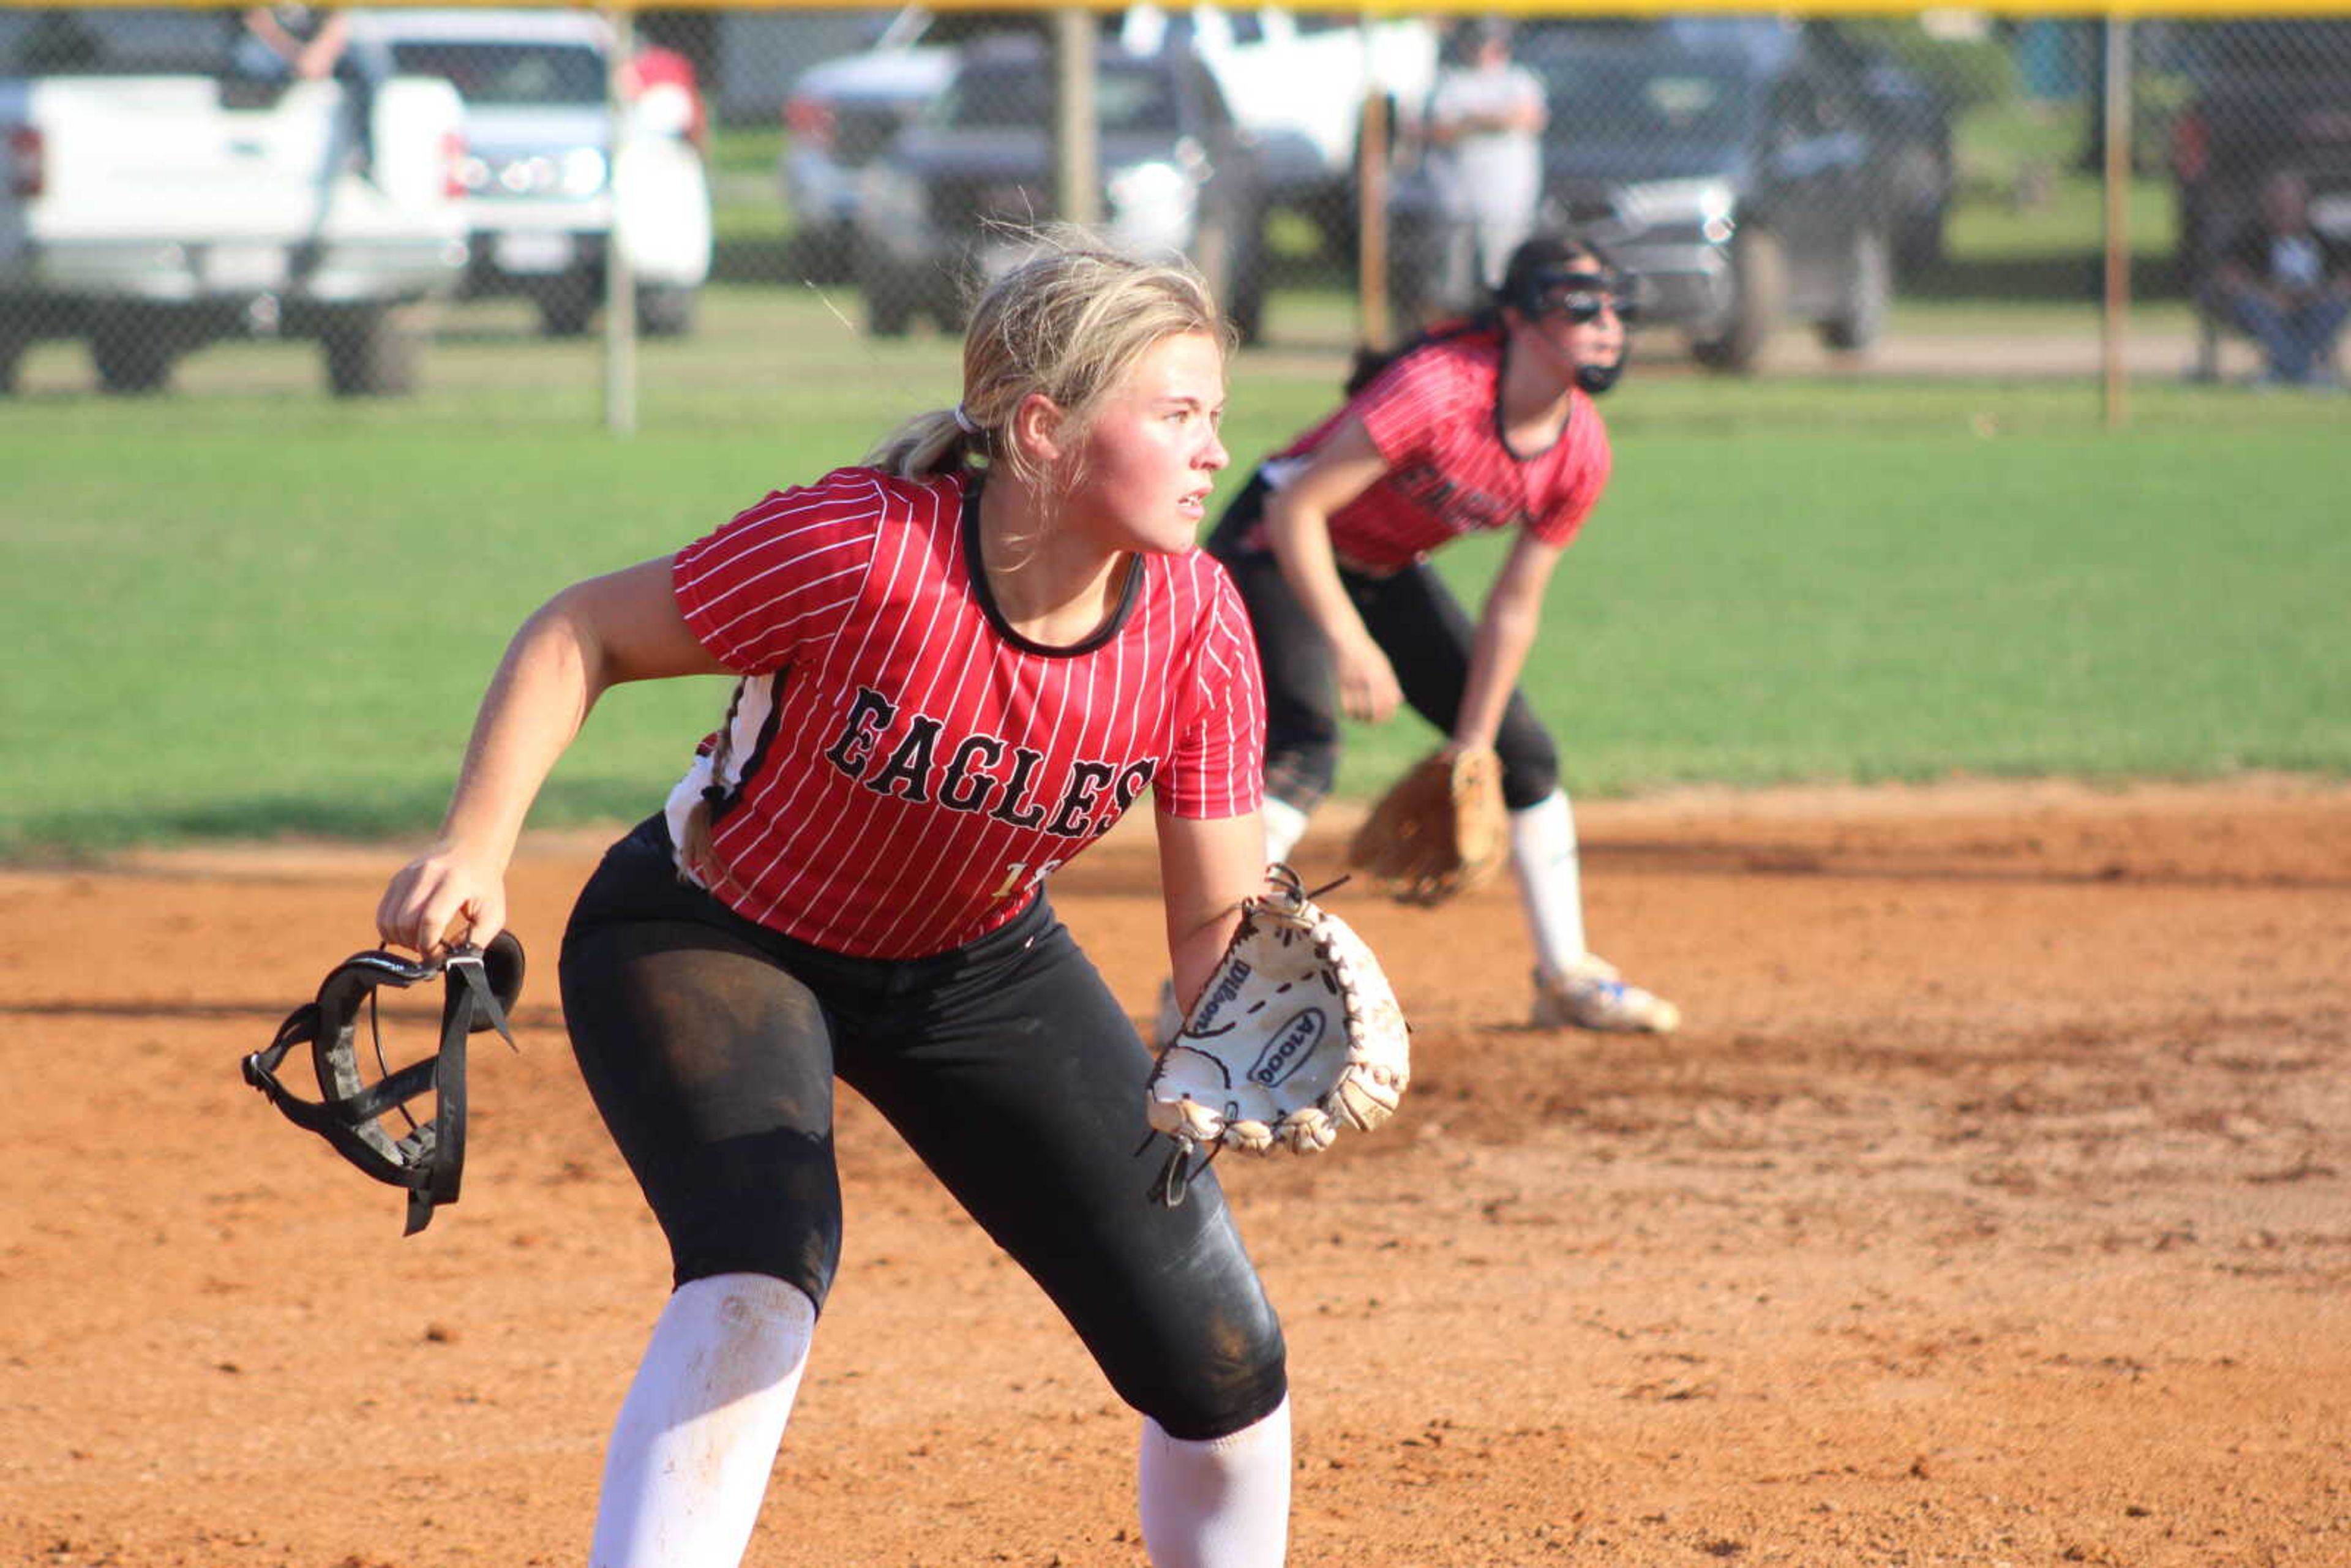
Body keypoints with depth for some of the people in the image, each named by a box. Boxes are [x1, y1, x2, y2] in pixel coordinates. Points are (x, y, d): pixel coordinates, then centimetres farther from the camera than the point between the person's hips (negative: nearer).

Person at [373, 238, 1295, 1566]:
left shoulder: (1197, 625, -20)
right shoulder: (860, 549, -33)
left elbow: (1221, 918, -15)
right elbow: (583, 634, -19)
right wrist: (475, 852, -30)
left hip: (978, 970, 5)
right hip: (710, 944, -5)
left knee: (1221, 1359, 0)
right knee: (758, 1285, -32)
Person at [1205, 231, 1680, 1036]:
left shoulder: (1581, 451, -13)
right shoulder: (1439, 388, -35)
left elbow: (1515, 607, -5)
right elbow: (1297, 509, -35)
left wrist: (1471, 750, -6)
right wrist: (1349, 643, -42)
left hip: (1390, 574, 7)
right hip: (1279, 552, -7)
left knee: (1524, 752, 7)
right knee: (1301, 746, -29)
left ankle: (1566, 976, 23)